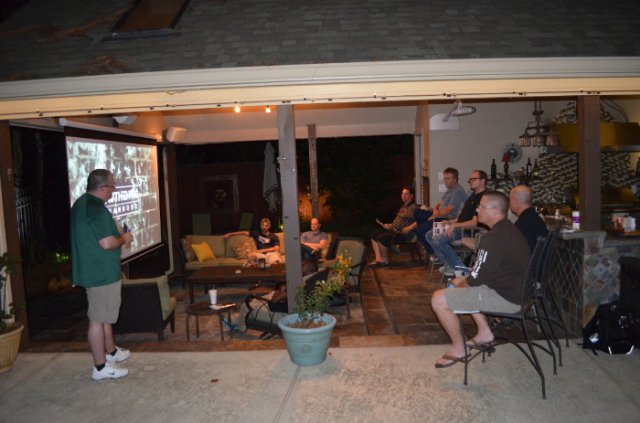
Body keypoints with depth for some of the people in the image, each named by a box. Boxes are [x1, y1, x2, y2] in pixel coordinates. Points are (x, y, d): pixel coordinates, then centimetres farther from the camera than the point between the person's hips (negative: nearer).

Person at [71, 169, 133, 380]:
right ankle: (101, 367, 8)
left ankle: (111, 351, 37)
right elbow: (107, 243, -27)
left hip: (91, 269, 11)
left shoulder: (81, 204, 11)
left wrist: (118, 236, 16)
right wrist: (124, 239, -8)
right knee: (99, 318, -2)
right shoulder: (96, 208, -22)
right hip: (101, 272, -11)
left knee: (106, 314, 22)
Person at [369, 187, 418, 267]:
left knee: (381, 238, -27)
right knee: (374, 235, -1)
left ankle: (385, 260, -8)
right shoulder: (403, 207, 22)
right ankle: (378, 258, -10)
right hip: (393, 229, 10)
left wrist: (410, 228, -28)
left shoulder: (414, 207, -7)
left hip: (402, 233, -10)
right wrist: (389, 225, 12)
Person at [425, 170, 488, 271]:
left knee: (438, 240, -26)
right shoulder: (473, 195, 18)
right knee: (429, 235, 7)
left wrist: (455, 225, -22)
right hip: (459, 227, 11)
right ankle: (448, 264, 3)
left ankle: (458, 267, -12)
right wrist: (450, 222, 12)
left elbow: (475, 222, -24)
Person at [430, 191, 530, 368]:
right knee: (459, 283, 27)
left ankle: (458, 349, 6)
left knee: (438, 300, -12)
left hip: (507, 298, -11)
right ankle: (484, 332, 22)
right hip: (517, 289, 11)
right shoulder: (508, 228, 9)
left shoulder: (493, 237, -24)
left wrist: (460, 284, 0)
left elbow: (476, 278, -21)